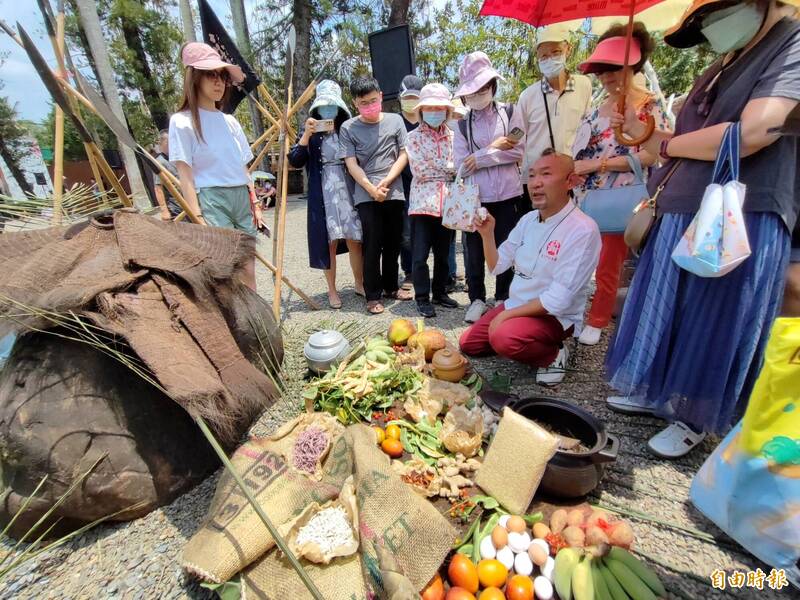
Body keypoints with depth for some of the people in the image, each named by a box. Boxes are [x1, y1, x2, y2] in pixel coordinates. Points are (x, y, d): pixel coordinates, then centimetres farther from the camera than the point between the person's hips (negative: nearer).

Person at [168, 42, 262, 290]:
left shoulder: (230, 121, 17)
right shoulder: (182, 121, 1)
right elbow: (185, 175, -6)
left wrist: (254, 203, 13)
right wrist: (197, 218, -14)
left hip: (241, 199, 6)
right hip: (211, 201, -5)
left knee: (248, 271, 5)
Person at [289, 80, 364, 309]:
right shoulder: (310, 132, 6)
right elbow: (295, 162, -5)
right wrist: (307, 135, -15)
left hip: (349, 191, 1)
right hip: (323, 195, -1)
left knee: (354, 240, 2)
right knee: (329, 242, 2)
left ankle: (359, 284, 20)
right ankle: (332, 290, 14)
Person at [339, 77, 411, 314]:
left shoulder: (395, 120, 8)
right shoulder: (348, 128, 3)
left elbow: (404, 154, 4)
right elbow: (351, 164, -3)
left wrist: (387, 181, -8)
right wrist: (371, 188, -14)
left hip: (394, 193, 3)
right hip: (366, 196, -2)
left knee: (393, 243, 8)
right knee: (372, 245, -4)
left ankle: (390, 286, 24)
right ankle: (373, 295, 5)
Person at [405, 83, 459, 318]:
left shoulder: (453, 137, 13)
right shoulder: (413, 137, 5)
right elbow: (420, 171, -8)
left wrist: (435, 169, -7)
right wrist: (449, 169, -3)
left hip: (447, 201, 3)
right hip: (423, 201, -3)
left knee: (443, 252, 10)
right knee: (420, 254, -3)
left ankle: (440, 292, 24)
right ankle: (422, 298, 8)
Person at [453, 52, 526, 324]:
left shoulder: (509, 113, 2)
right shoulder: (462, 124, 5)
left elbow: (519, 151, -8)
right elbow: (461, 165, -4)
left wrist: (481, 157, -9)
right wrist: (494, 148, -7)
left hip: (506, 195, -1)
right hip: (475, 197, 1)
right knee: (474, 251, 6)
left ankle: (503, 298, 24)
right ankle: (477, 299, 22)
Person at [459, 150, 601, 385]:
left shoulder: (583, 230, -22)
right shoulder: (528, 219, 2)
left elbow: (558, 300, -25)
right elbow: (497, 266, 4)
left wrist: (507, 314, -20)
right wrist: (487, 234, -12)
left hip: (556, 316, -7)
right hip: (516, 305, 7)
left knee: (503, 338, -33)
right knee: (468, 344, 5)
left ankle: (553, 355, -5)